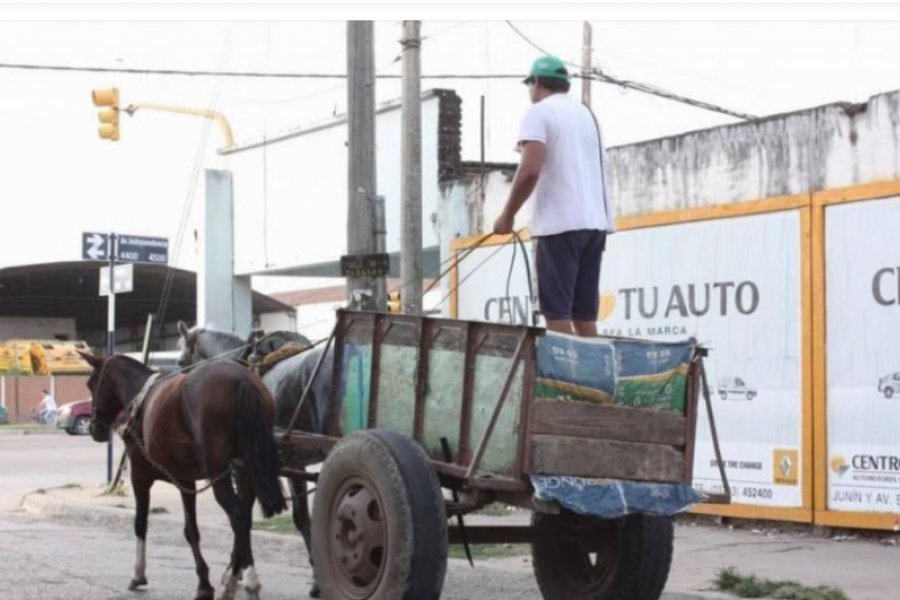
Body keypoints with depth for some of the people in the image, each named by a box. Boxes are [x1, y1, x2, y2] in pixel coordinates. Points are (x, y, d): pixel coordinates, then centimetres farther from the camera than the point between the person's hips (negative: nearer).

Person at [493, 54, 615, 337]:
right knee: (585, 313, 8)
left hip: (561, 222, -7)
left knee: (557, 311, -7)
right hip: (595, 221, 7)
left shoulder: (539, 113, -3)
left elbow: (531, 170, -15)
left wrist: (507, 216, -5)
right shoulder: (586, 114, 20)